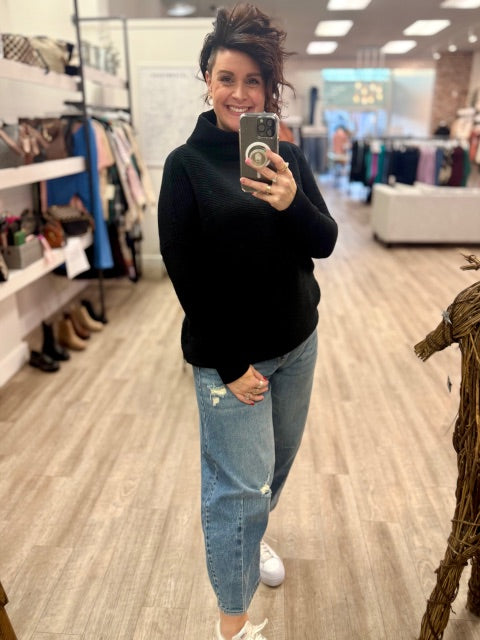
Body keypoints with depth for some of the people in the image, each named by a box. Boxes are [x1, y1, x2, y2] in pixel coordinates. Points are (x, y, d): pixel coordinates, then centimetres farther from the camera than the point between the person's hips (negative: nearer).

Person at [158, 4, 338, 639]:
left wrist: (291, 203, -25)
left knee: (278, 461, 19)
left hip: (297, 342, 5)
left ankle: (251, 538, 49)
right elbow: (186, 275, -11)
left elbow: (325, 244, -2)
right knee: (241, 485, 0)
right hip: (228, 353, -5)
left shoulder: (288, 157, 3)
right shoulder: (186, 164, -9)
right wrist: (230, 364, -13)